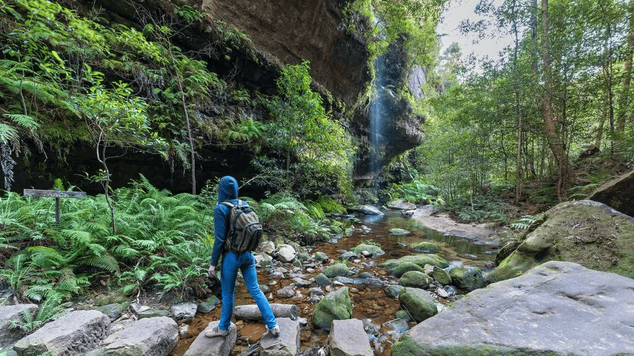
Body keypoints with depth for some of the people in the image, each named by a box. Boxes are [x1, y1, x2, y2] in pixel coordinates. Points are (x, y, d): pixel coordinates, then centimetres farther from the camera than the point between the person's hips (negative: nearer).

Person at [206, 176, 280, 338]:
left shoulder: (220, 208, -16)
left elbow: (219, 239, -16)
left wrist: (213, 263, -7)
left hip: (231, 256, -5)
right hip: (248, 254, 5)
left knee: (228, 294, 15)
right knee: (255, 290, 14)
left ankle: (223, 328, 38)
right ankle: (273, 326, 18)